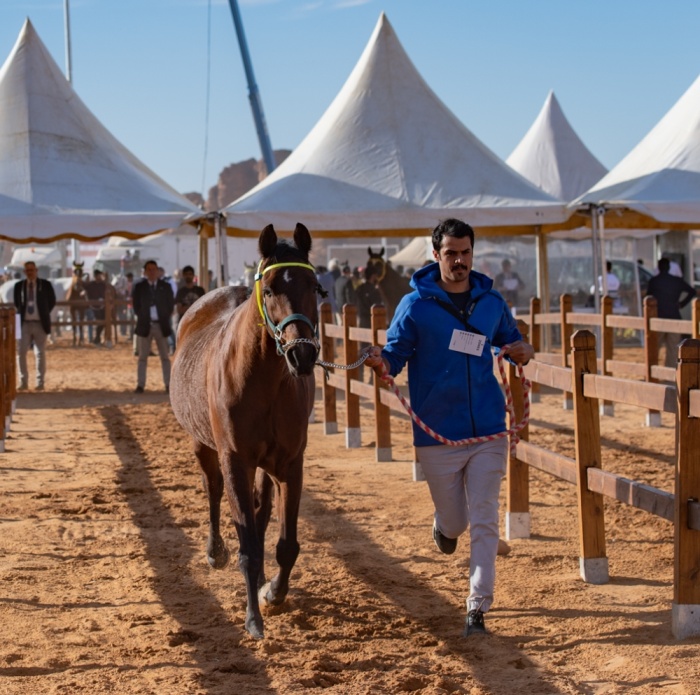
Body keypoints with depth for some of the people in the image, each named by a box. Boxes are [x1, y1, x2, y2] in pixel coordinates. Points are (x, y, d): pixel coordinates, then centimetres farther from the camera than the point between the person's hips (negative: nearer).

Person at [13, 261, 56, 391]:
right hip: (24, 323, 2)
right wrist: (20, 314, 5)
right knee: (21, 352, -3)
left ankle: (40, 382, 9)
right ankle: (23, 381, 6)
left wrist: (44, 313, 5)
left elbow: (52, 301, 8)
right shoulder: (19, 286, 5)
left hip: (40, 323, -2)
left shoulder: (45, 285, 0)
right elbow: (16, 303, 16)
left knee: (40, 353, 3)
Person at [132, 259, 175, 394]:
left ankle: (168, 385, 3)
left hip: (161, 326, 0)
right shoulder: (139, 287, 2)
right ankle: (140, 385, 4)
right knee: (142, 357, 2)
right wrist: (142, 318, -2)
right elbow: (136, 305, 4)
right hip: (145, 325, 0)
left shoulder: (165, 286, 4)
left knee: (165, 357, 2)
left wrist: (165, 319, -1)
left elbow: (170, 305, 6)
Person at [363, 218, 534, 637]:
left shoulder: (491, 302, 6)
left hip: (488, 432, 2)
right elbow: (396, 354, -5)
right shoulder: (416, 305, -4)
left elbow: (511, 341, 20)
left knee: (484, 521, -4)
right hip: (438, 435, -1)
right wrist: (381, 364, -28)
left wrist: (522, 351, -4)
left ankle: (478, 607, 1)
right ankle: (445, 522, 47)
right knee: (454, 523, 10)